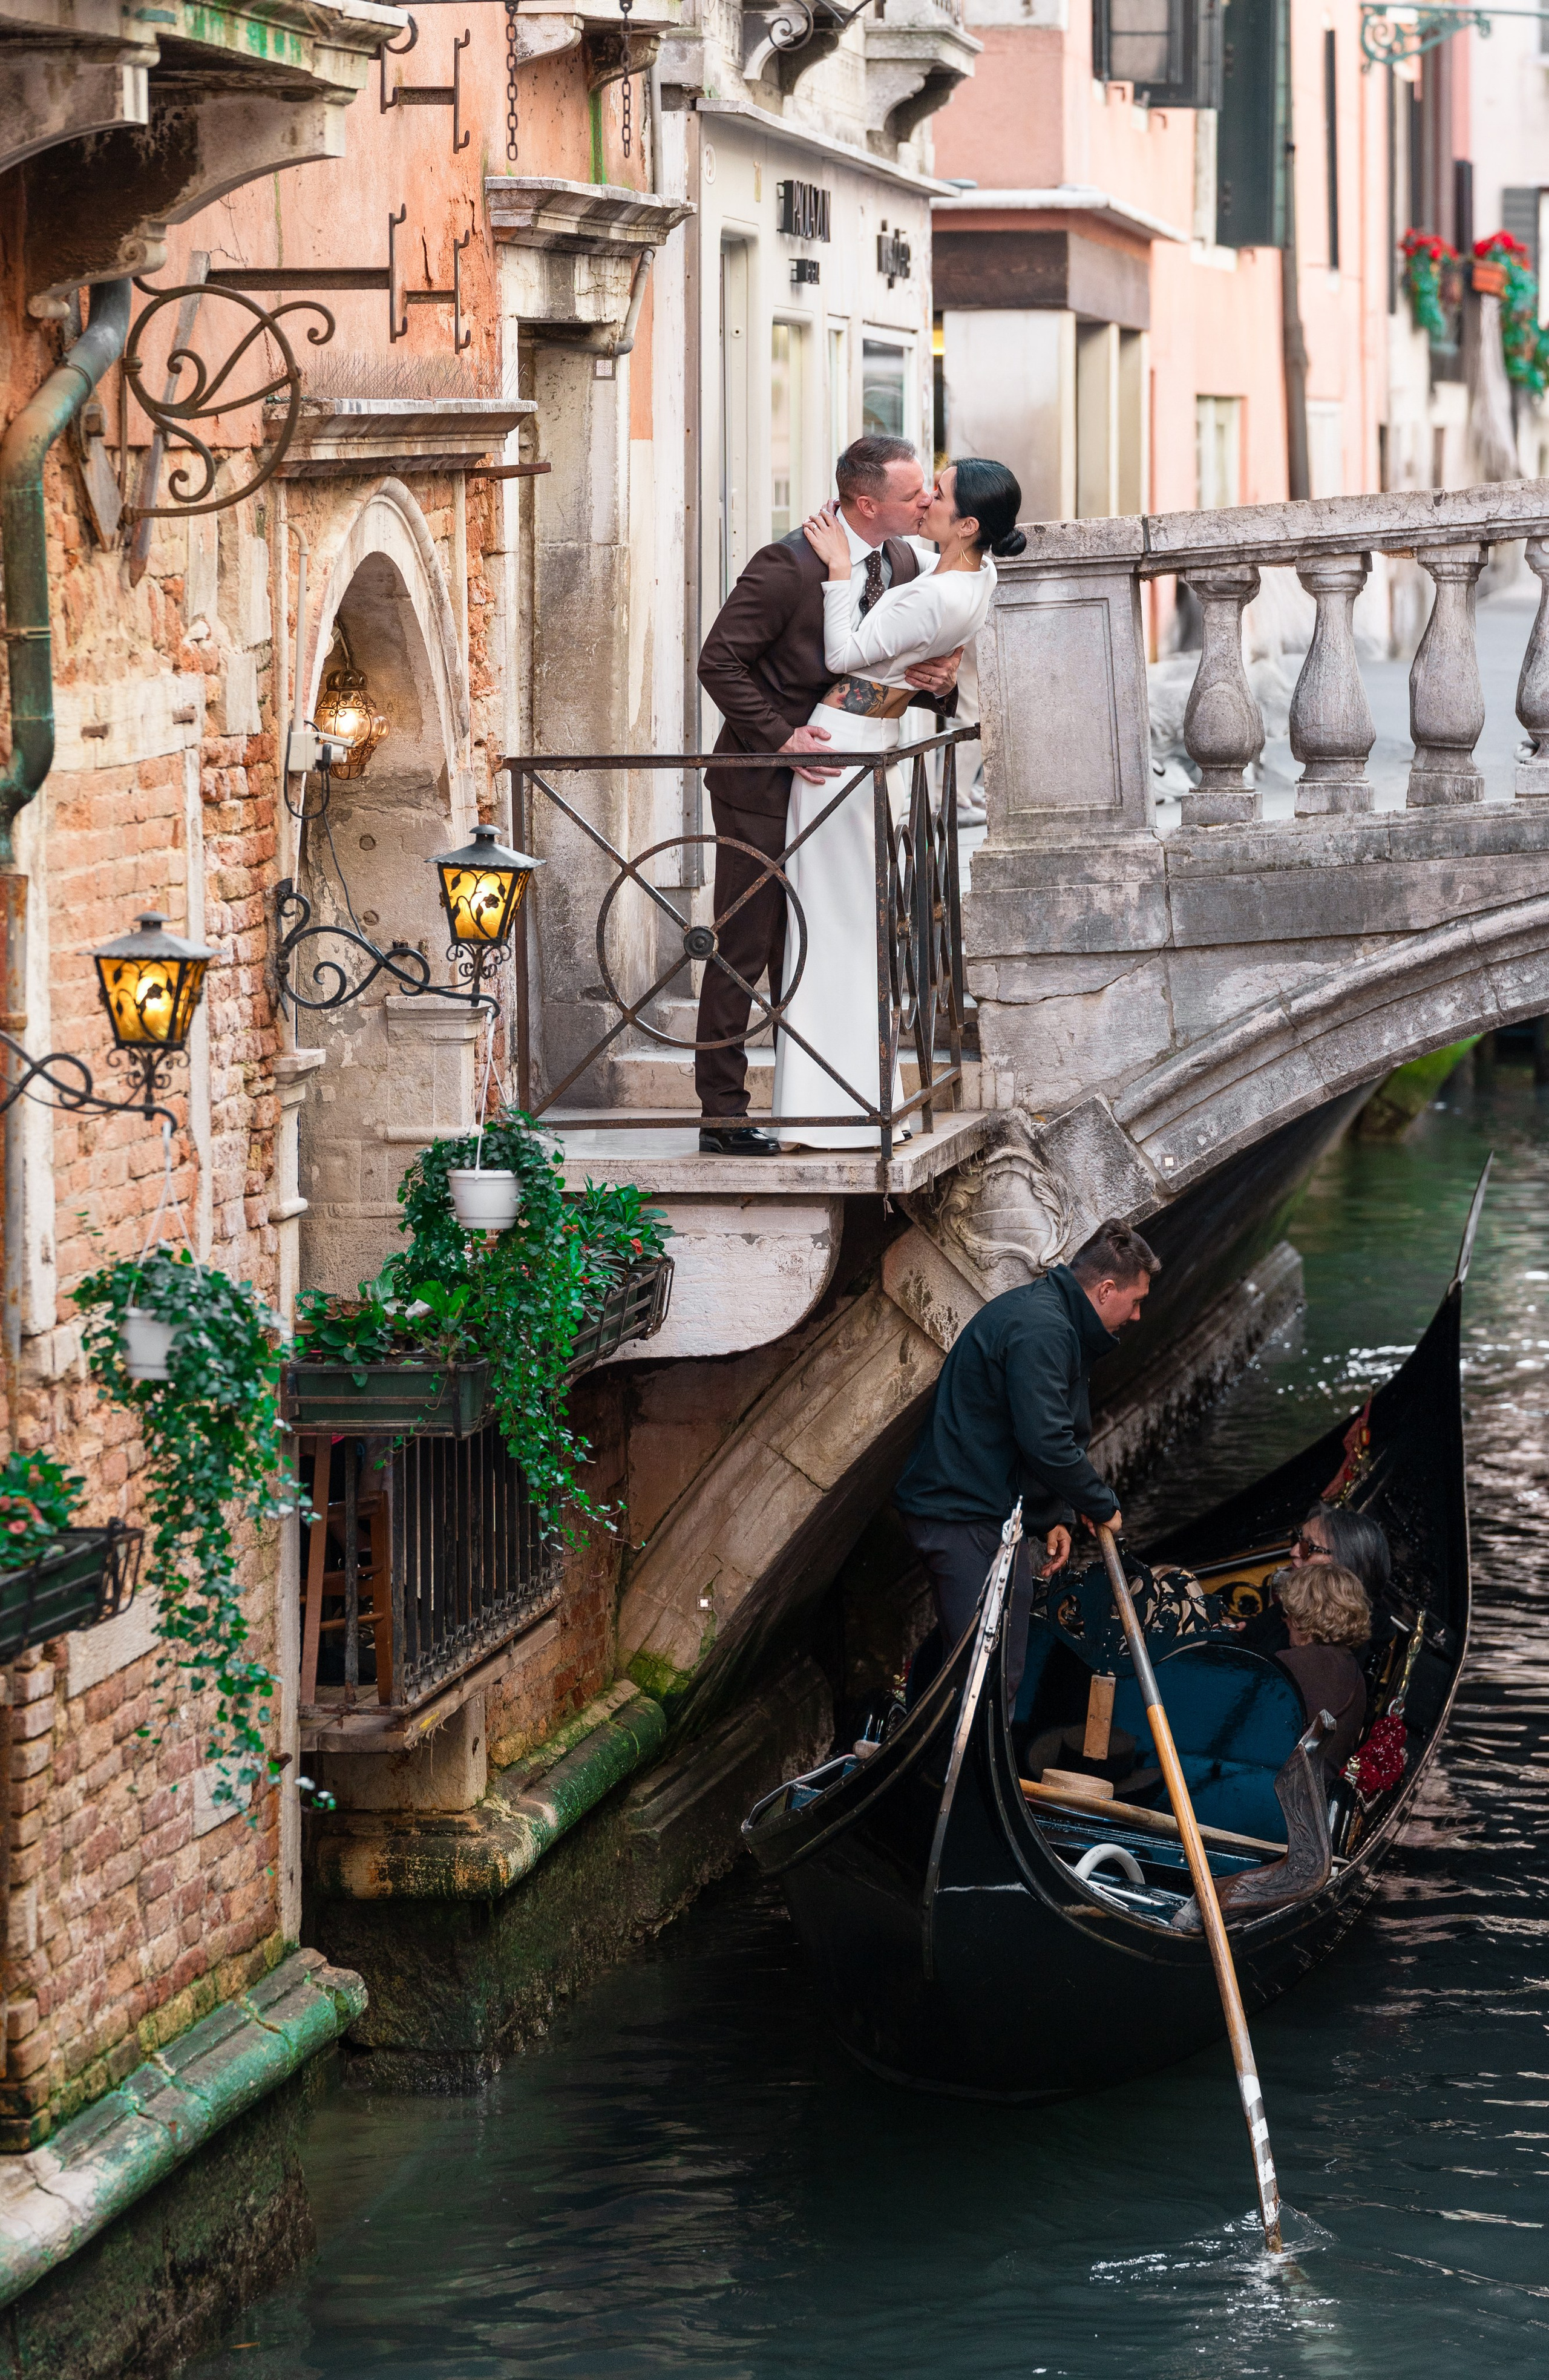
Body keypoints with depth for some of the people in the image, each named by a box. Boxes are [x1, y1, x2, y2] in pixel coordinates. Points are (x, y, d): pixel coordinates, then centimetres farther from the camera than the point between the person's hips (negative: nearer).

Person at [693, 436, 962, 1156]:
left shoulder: (902, 561, 2)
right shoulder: (789, 565, -21)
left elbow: (908, 673, 11)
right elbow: (720, 661, -19)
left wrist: (940, 682, -12)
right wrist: (778, 737, -23)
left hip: (832, 772, 8)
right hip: (764, 785, -8)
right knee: (745, 949, -4)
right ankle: (722, 1114, 1)